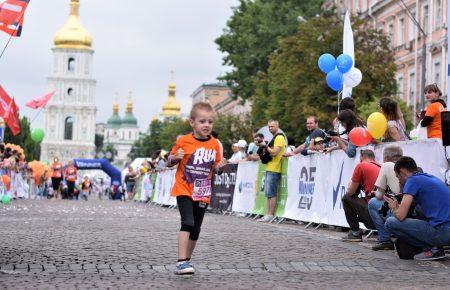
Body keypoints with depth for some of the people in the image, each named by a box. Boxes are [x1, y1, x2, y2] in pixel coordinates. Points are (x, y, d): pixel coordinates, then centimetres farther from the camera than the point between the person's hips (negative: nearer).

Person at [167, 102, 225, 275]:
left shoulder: (215, 144, 4)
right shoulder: (183, 141, -5)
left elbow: (216, 167, 14)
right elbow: (169, 162, 3)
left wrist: (220, 166, -8)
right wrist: (175, 157, -18)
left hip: (203, 193, 4)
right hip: (184, 190, -4)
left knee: (195, 230, 11)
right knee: (187, 223, -21)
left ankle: (187, 261, 27)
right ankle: (182, 262, -23)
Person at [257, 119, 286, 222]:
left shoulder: (279, 137, -10)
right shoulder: (275, 137, 22)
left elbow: (274, 152, -19)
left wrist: (266, 146, -7)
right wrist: (266, 148, 10)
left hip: (274, 170, -10)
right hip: (270, 168, 10)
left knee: (271, 193, -10)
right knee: (268, 193, 10)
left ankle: (270, 215, -10)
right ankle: (268, 214, 12)